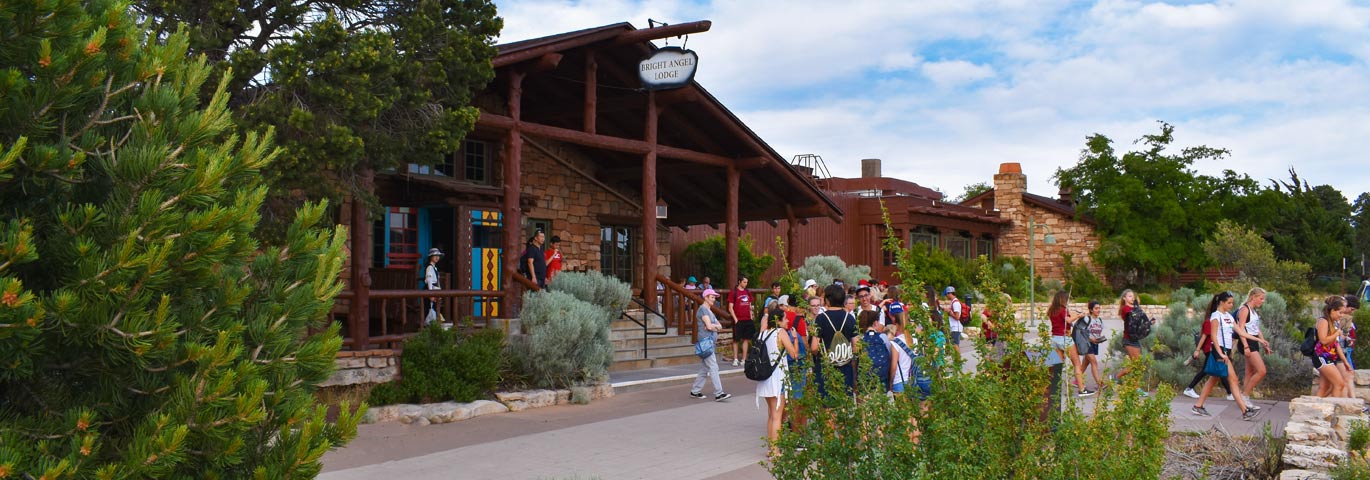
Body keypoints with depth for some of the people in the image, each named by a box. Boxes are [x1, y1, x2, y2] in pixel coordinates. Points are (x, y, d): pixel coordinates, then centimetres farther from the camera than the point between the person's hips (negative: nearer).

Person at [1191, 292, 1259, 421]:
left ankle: (1198, 406, 15)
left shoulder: (1229, 316, 15)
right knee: (1233, 379, -9)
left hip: (1227, 351, 9)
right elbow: (1213, 336, -14)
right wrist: (1221, 353, -21)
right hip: (1219, 350, -9)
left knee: (1214, 379, 11)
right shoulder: (1216, 316, -9)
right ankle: (1245, 411, -10)